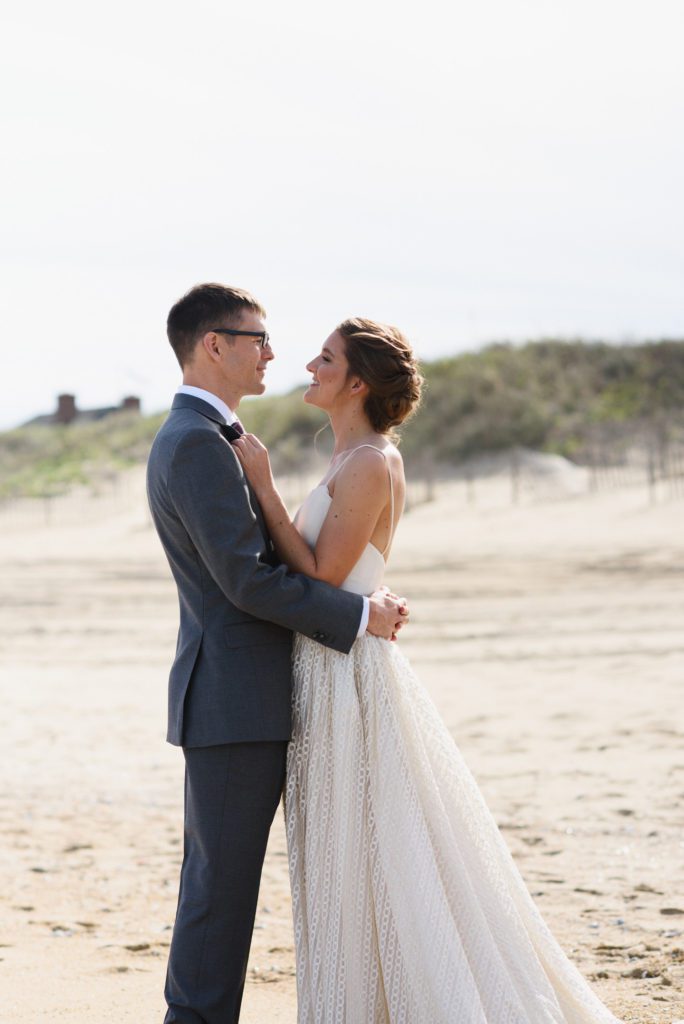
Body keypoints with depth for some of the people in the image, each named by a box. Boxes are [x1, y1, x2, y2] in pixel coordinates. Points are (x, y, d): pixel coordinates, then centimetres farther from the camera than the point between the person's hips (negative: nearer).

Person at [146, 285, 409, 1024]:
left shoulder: (188, 437, 17)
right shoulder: (199, 443, -16)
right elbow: (248, 580, -21)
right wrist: (358, 616, -14)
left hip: (230, 696, 11)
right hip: (235, 700, -11)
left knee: (215, 875, 14)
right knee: (222, 880, -5)